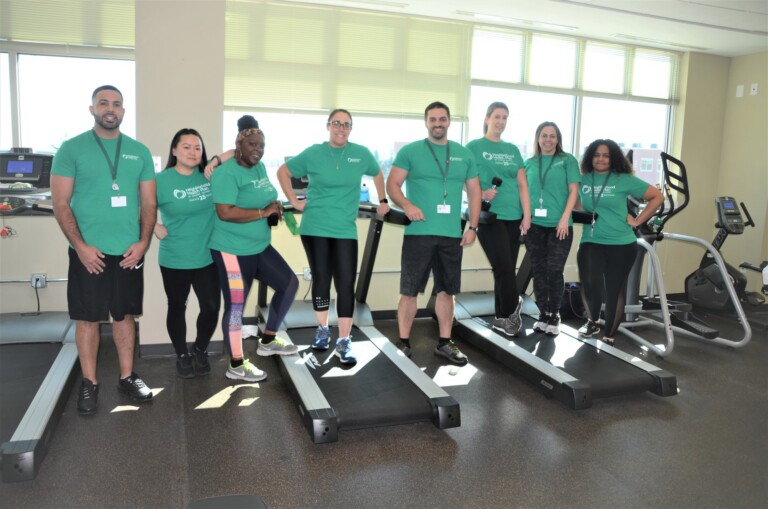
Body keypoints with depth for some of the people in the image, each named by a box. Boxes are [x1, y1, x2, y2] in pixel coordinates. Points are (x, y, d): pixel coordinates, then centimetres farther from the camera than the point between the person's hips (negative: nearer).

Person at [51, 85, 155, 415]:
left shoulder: (139, 152, 7)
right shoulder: (71, 149, -2)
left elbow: (149, 204, 8)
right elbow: (60, 203, -5)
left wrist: (143, 242, -5)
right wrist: (81, 246, -14)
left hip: (129, 252, 3)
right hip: (88, 252, -2)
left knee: (125, 315, 11)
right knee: (87, 318, 5)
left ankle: (127, 377, 23)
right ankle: (89, 383, 18)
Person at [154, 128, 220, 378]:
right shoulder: (162, 180, -10)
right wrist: (156, 228, -12)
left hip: (208, 257, 3)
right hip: (175, 260, -3)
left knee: (212, 307, 6)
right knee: (177, 308, 12)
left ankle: (200, 352, 30)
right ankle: (182, 356, 32)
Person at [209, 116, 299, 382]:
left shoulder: (260, 167, 9)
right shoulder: (226, 173, -18)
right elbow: (225, 212, -27)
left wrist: (275, 208, 2)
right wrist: (264, 212, -21)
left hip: (260, 247, 9)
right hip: (233, 251, -9)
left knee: (289, 283, 14)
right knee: (236, 306, 1)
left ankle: (268, 341, 28)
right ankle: (236, 366, 17)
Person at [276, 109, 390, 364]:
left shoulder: (361, 153, 2)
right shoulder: (313, 153, 0)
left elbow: (377, 174, 22)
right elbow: (283, 172, 11)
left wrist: (383, 201, 18)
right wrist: (294, 201, 4)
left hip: (345, 231, 0)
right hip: (314, 228, 0)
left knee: (346, 285, -4)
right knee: (321, 280, 8)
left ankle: (344, 342, 4)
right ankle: (322, 329, 29)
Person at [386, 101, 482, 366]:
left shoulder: (464, 154, 12)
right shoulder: (409, 152, 2)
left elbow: (474, 191, 14)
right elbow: (392, 184, -2)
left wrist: (473, 227, 6)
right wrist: (407, 205, -21)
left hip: (452, 234, 3)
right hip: (419, 232, -3)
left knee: (446, 290, 12)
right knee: (410, 291, 1)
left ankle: (444, 343, 24)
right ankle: (403, 344, 14)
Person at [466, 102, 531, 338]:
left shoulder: (513, 150, 15)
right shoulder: (474, 146, 1)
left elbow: (522, 185, 12)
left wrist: (526, 215, 3)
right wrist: (481, 194, -20)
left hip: (513, 217, 5)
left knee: (507, 269, 8)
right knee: (504, 268, -9)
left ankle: (502, 317, 20)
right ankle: (511, 310, 12)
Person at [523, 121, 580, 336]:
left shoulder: (567, 160, 4)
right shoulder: (530, 163, 12)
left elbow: (573, 191, -1)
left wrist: (565, 218, -11)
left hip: (559, 225, -3)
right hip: (535, 225, 3)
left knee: (554, 271, -3)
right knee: (539, 271, 6)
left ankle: (554, 316, 9)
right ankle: (543, 314, 17)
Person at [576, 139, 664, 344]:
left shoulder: (624, 180, -1)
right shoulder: (583, 180, 4)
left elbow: (657, 196, 3)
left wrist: (638, 221, -3)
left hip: (621, 244, -1)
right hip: (590, 242, 1)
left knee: (615, 289, 5)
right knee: (590, 284, -15)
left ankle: (609, 336, 20)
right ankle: (592, 322, 15)